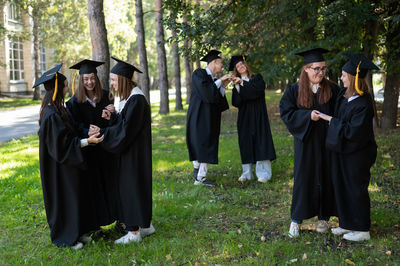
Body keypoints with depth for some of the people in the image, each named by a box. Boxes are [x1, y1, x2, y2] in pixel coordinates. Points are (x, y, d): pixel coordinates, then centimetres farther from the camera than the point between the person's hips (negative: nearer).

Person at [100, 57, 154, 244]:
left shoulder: (136, 99, -21)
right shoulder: (129, 97, 10)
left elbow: (125, 130, -23)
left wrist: (102, 134, -19)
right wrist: (111, 118, -2)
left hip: (134, 154, -10)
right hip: (129, 152, 10)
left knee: (131, 186, -2)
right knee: (137, 186, 16)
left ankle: (134, 232, 8)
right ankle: (145, 225, 27)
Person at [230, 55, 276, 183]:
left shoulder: (256, 78, 7)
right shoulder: (237, 83, 11)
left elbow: (259, 89, -16)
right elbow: (236, 102, -3)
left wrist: (243, 83, -13)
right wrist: (237, 87, -16)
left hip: (258, 115, -2)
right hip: (244, 117, 2)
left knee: (260, 141, -7)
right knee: (246, 143, 1)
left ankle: (262, 173, -6)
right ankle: (246, 173, 6)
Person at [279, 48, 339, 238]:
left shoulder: (332, 90, 1)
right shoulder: (294, 90, -2)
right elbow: (286, 112, -6)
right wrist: (308, 115, -19)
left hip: (327, 142, 1)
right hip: (306, 142, -1)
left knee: (325, 178, 7)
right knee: (303, 178, 2)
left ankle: (324, 217, 22)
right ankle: (296, 220, 13)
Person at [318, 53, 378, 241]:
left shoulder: (363, 104, -24)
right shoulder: (345, 94, 3)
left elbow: (352, 131, -24)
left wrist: (331, 120, -18)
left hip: (356, 155, -9)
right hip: (343, 150, 9)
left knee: (356, 189, 2)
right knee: (342, 187, 15)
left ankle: (362, 230, 16)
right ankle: (348, 224, 28)